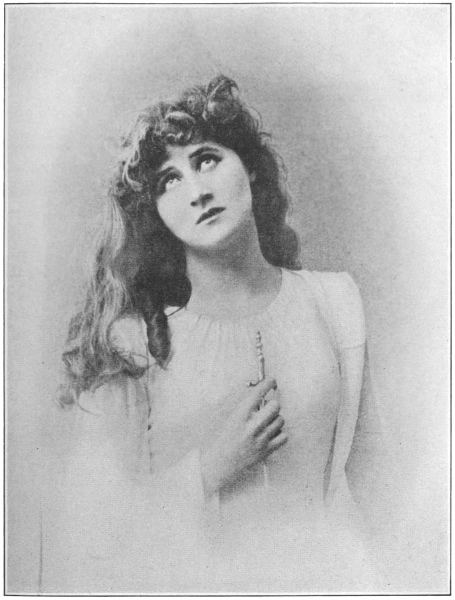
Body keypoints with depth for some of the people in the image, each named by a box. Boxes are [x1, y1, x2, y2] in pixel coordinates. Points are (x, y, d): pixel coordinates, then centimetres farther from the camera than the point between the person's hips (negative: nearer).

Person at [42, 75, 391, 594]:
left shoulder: (335, 301, 0)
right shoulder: (128, 341, -9)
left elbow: (362, 452, 8)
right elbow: (88, 522, -7)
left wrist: (341, 564, 1)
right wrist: (210, 468, -15)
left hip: (315, 572, 2)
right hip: (180, 575, -1)